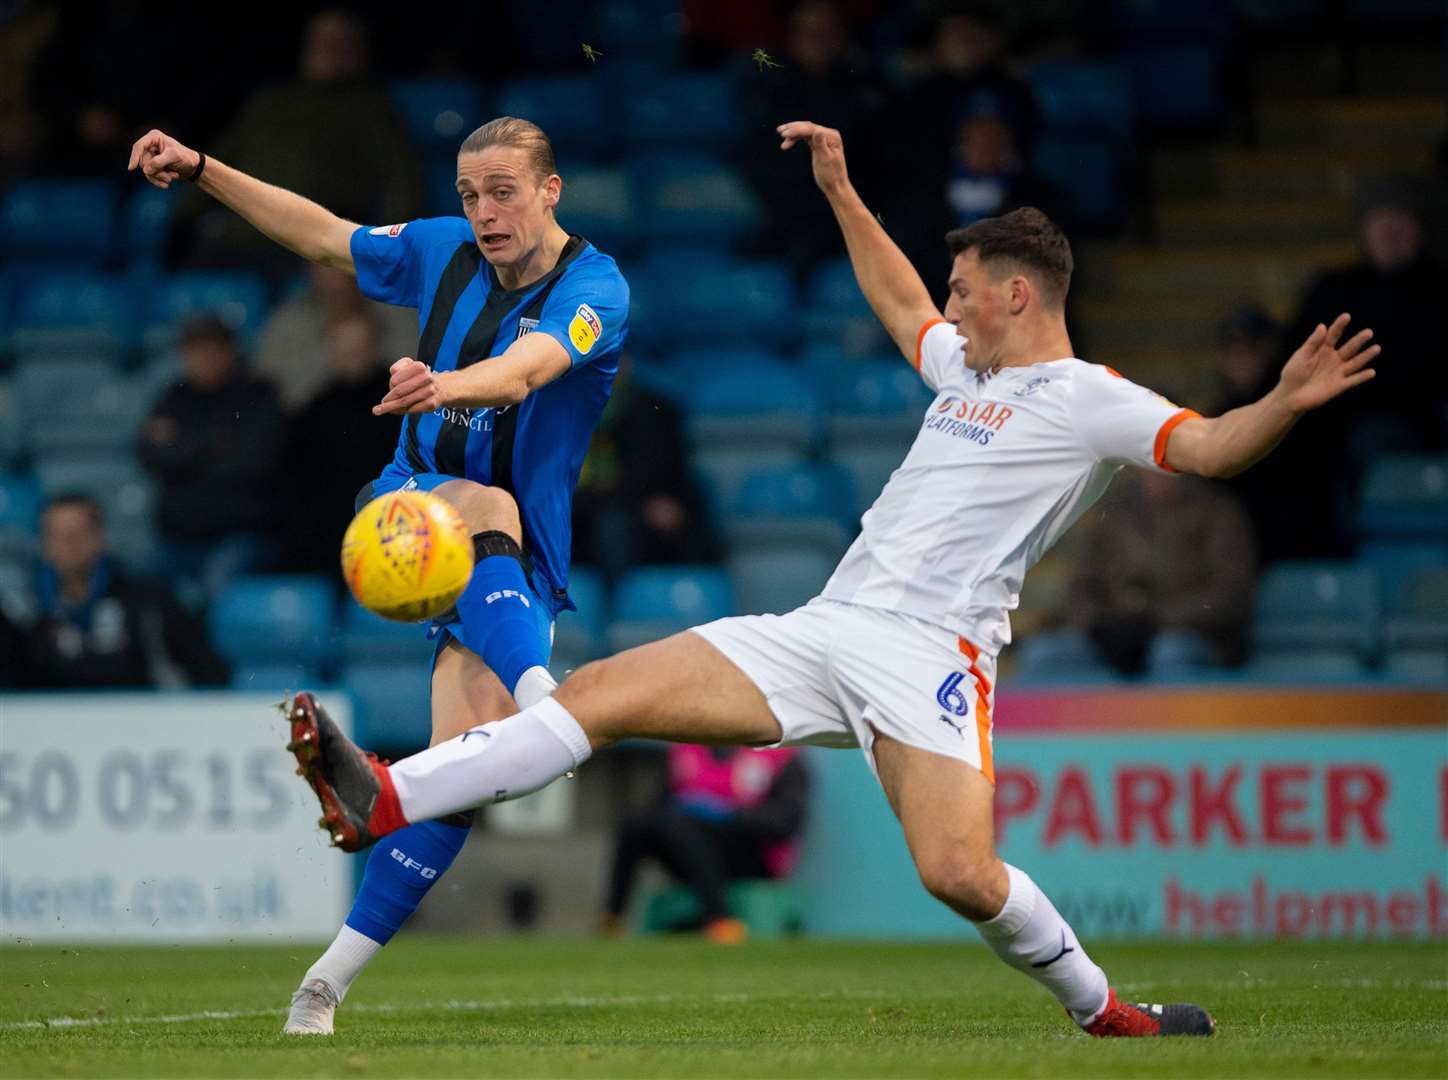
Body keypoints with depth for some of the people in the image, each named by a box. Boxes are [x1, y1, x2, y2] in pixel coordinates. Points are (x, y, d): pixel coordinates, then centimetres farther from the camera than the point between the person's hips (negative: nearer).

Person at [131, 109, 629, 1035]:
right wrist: (201, 171, 15)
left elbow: (525, 368, -34)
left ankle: (332, 977, -9)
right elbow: (325, 235, 20)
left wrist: (448, 387, -55)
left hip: (516, 572, -2)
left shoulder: (594, 288, -12)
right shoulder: (444, 253, 3)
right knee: (489, 510, -37)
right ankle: (543, 703, -66)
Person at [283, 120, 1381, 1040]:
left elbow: (1208, 448, -14)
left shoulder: (1089, 398, -1)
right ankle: (384, 802, -12)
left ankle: (1103, 1011, -2)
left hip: (929, 649, -8)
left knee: (960, 874, -27)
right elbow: (901, 305, 43)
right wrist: (841, 192, 43)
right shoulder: (968, 369, 23)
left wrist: (1284, 404, -33)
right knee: (600, 693, -6)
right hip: (818, 629, 8)